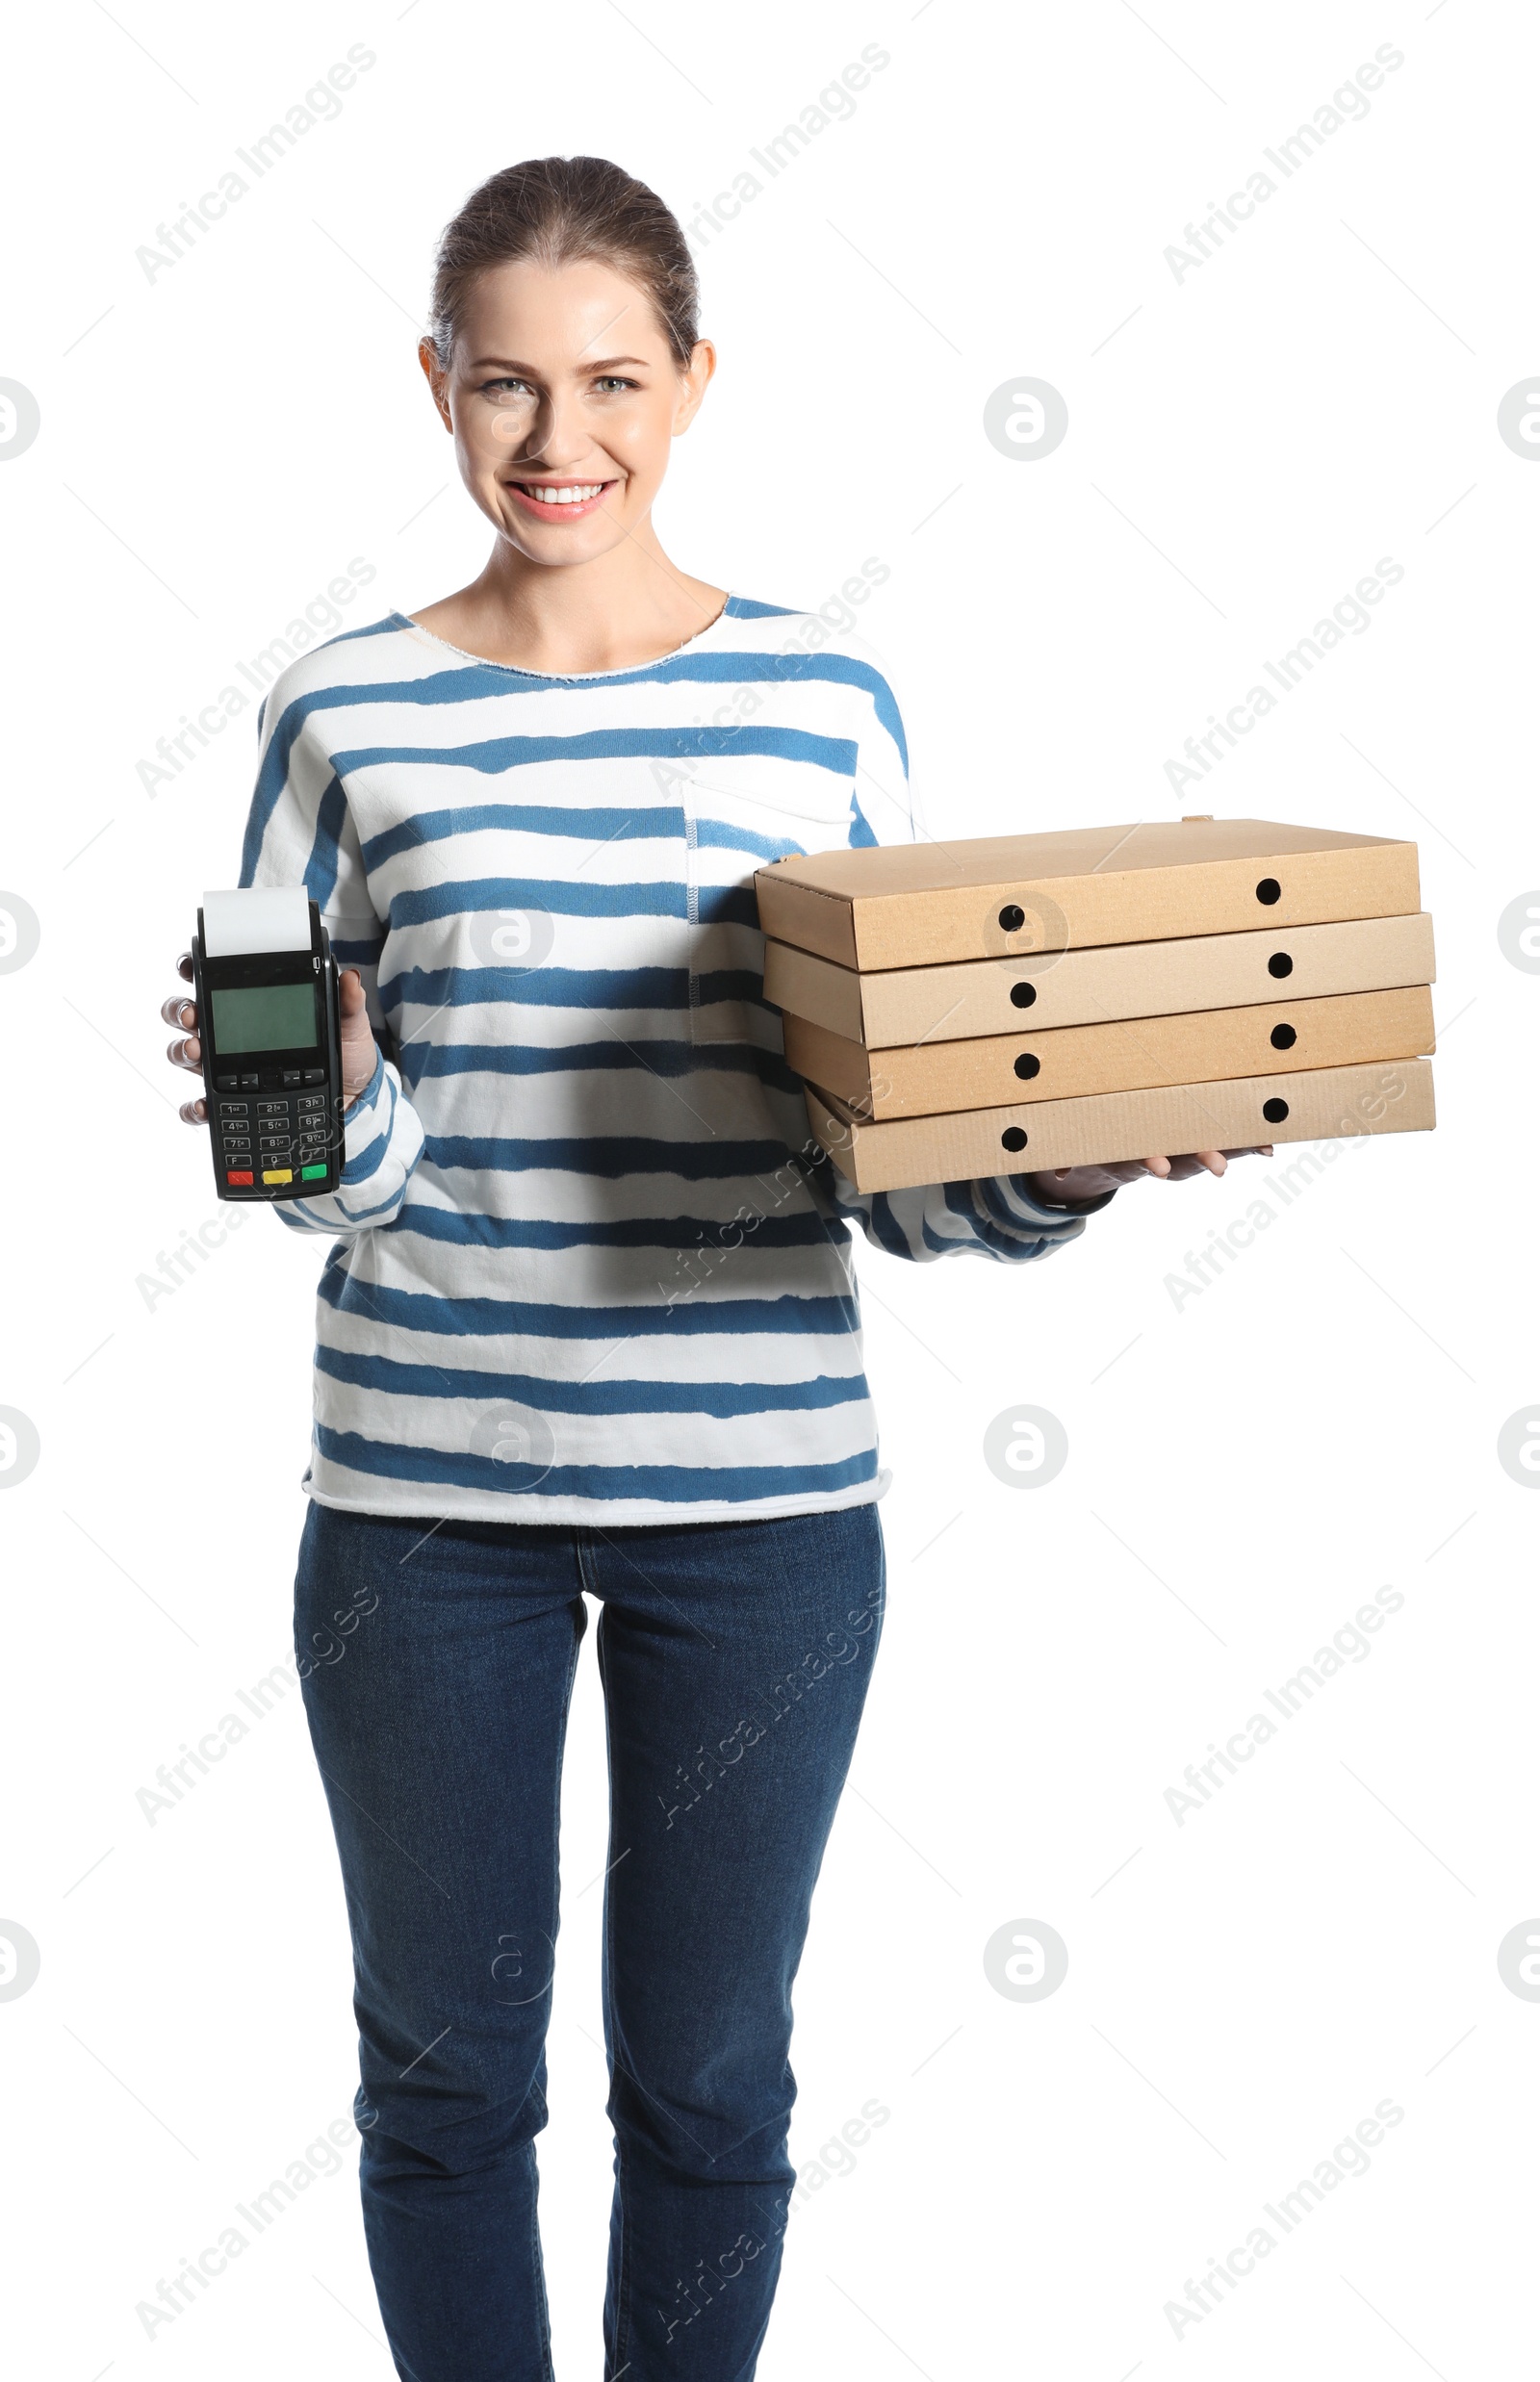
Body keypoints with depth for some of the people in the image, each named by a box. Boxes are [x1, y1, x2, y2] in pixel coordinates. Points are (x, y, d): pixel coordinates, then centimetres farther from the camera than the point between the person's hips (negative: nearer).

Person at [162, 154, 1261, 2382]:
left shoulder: (826, 701, 1)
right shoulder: (348, 716, 1)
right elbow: (332, 1180, 2)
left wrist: (1061, 1170, -17)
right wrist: (327, 1111, -20)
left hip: (759, 1491, 0)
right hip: (422, 1489, 0)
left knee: (710, 2072, 14)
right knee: (448, 2063, 14)